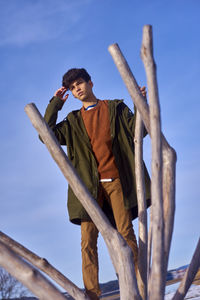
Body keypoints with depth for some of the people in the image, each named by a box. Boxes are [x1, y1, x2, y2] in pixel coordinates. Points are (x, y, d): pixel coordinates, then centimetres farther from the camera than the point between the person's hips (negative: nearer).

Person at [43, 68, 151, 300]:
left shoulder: (115, 108, 15)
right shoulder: (74, 121, 20)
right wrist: (55, 103, 9)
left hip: (116, 180, -2)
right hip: (89, 184, 2)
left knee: (125, 233, -9)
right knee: (88, 240, -5)